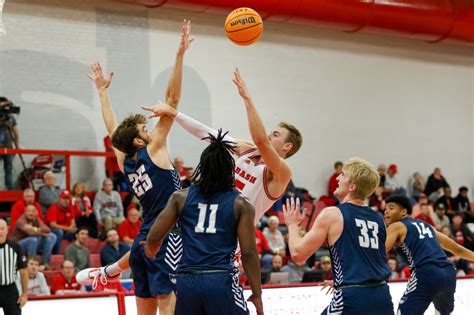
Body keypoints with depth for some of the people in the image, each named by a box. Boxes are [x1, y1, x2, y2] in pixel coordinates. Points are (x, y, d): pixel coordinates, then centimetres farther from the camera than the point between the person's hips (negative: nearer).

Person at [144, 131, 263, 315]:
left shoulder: (181, 197, 9)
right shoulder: (240, 204, 4)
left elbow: (154, 238, 7)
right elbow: (248, 253, -1)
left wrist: (150, 252, 31)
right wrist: (257, 294, 6)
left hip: (187, 281, 3)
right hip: (221, 281, -3)